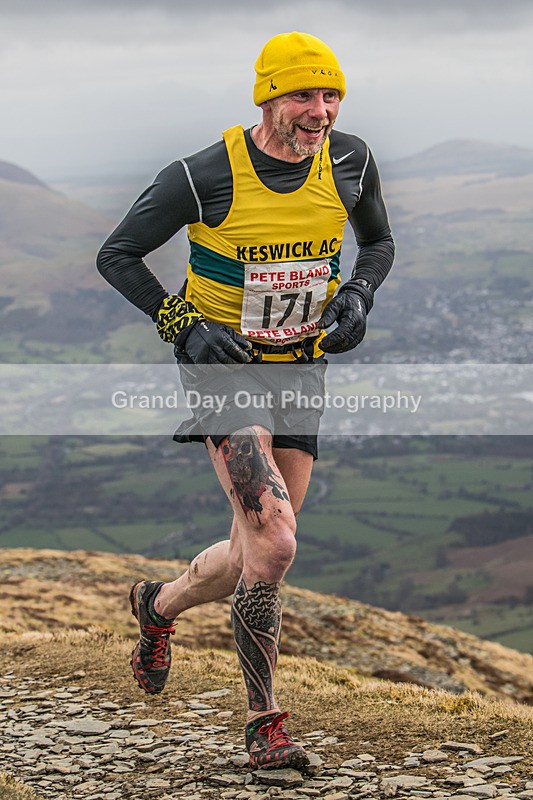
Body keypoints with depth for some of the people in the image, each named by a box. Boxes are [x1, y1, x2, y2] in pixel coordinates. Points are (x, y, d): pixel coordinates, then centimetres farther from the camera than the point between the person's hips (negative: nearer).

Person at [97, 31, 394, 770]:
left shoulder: (350, 160, -5)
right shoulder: (206, 176, -17)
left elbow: (378, 241, 14)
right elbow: (116, 255, -6)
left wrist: (357, 295, -6)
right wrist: (182, 324, -17)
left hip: (300, 369, 5)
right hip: (222, 365, -5)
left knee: (258, 555, 10)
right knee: (273, 544, -19)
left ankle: (160, 604, 42)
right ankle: (265, 722, -1)